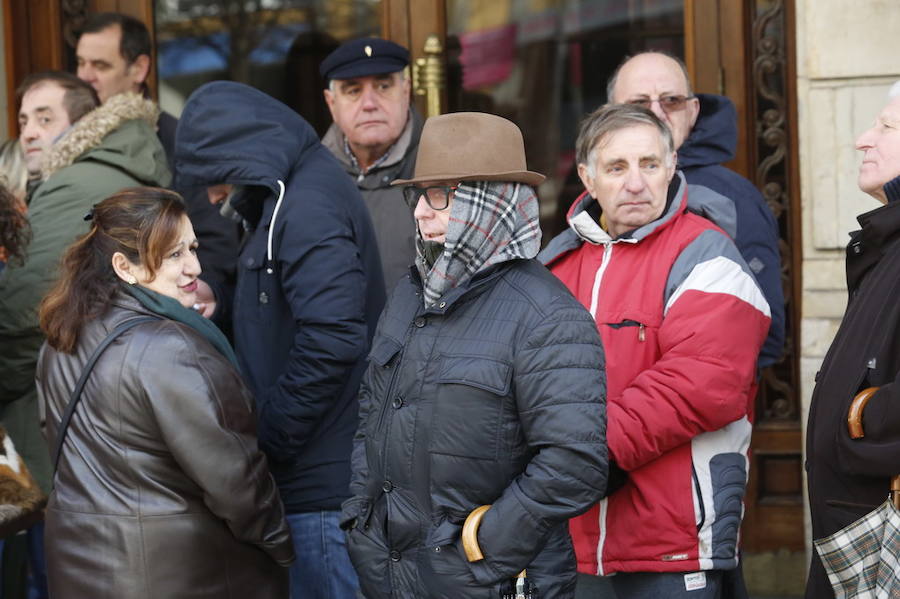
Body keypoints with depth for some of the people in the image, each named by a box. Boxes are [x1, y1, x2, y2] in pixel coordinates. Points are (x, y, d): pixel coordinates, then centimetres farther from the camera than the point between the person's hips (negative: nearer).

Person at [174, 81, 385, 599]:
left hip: (322, 480, -10)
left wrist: (264, 439, -18)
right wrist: (224, 303, 11)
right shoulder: (289, 197, 16)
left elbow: (331, 339, -26)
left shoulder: (306, 207, -17)